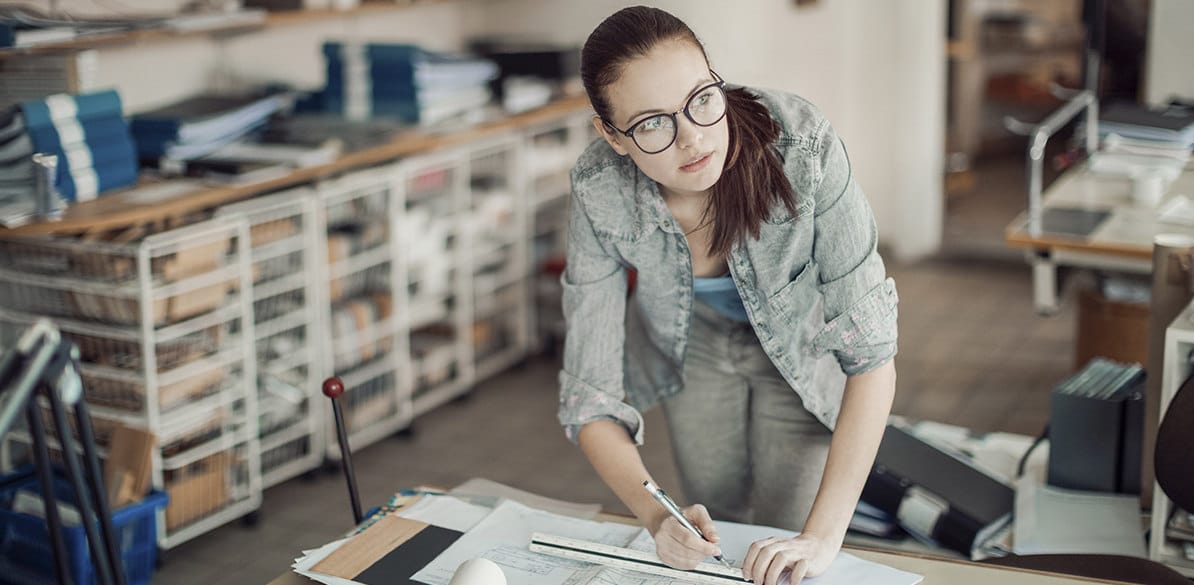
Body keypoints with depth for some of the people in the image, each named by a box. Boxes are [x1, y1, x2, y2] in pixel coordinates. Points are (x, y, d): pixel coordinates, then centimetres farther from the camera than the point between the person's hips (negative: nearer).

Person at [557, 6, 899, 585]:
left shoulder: (803, 145, -40)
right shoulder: (600, 191, -32)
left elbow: (872, 353, -37)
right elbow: (589, 390, -26)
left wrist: (823, 536, -44)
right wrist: (657, 517, -43)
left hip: (802, 346, -1)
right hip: (693, 348, 2)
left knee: (781, 539, 0)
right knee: (716, 526, 14)